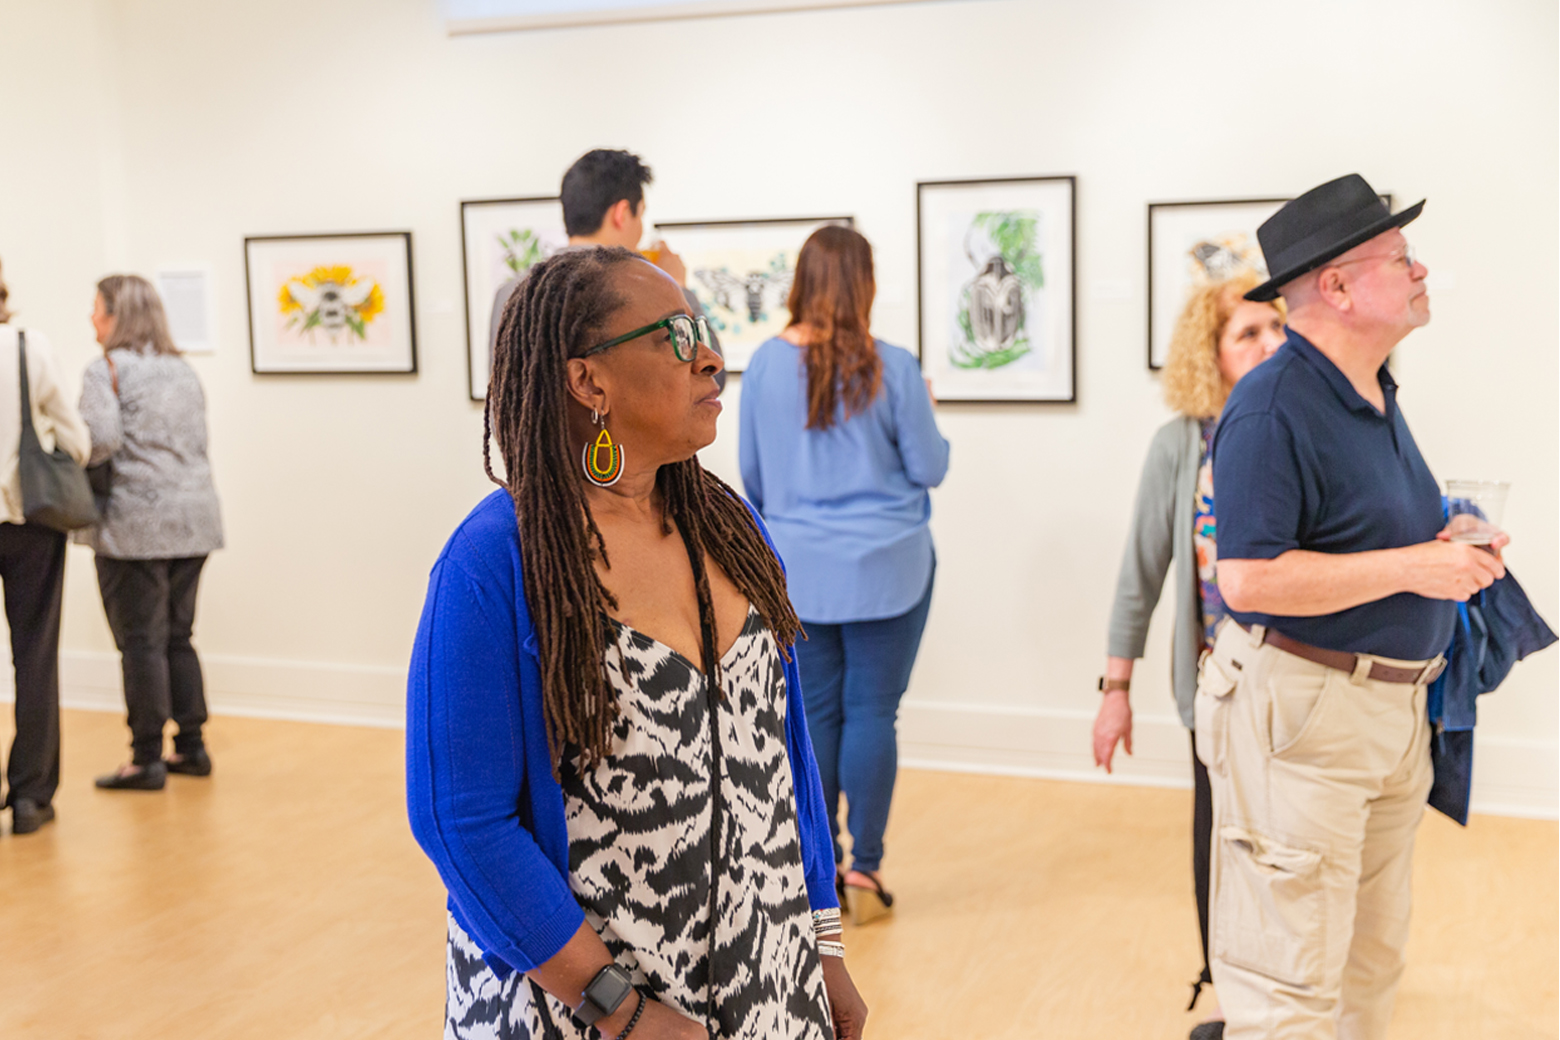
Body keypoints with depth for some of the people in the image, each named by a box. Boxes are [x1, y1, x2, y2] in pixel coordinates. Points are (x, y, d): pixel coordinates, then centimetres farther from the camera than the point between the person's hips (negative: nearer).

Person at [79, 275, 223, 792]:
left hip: (136, 521, -7)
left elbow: (101, 438, -19)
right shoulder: (183, 370, 16)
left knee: (141, 641, -1)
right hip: (193, 517, 7)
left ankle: (147, 759, 3)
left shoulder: (108, 368, -7)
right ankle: (192, 747, 18)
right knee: (177, 635, 15)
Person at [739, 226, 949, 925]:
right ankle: (864, 869, 8)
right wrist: (927, 416, 16)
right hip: (886, 569, -2)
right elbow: (930, 468, -3)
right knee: (872, 713, 4)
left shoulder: (765, 364, -2)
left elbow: (751, 473, 8)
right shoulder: (893, 368, -10)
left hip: (798, 571, 2)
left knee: (813, 714, 10)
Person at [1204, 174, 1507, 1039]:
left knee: (1371, 965, 19)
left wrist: (1449, 548, 5)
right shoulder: (1273, 406, -19)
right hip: (1302, 715, -9)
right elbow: (1248, 579, -25)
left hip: (1393, 707, 10)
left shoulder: (1376, 395, 12)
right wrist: (1412, 567, -20)